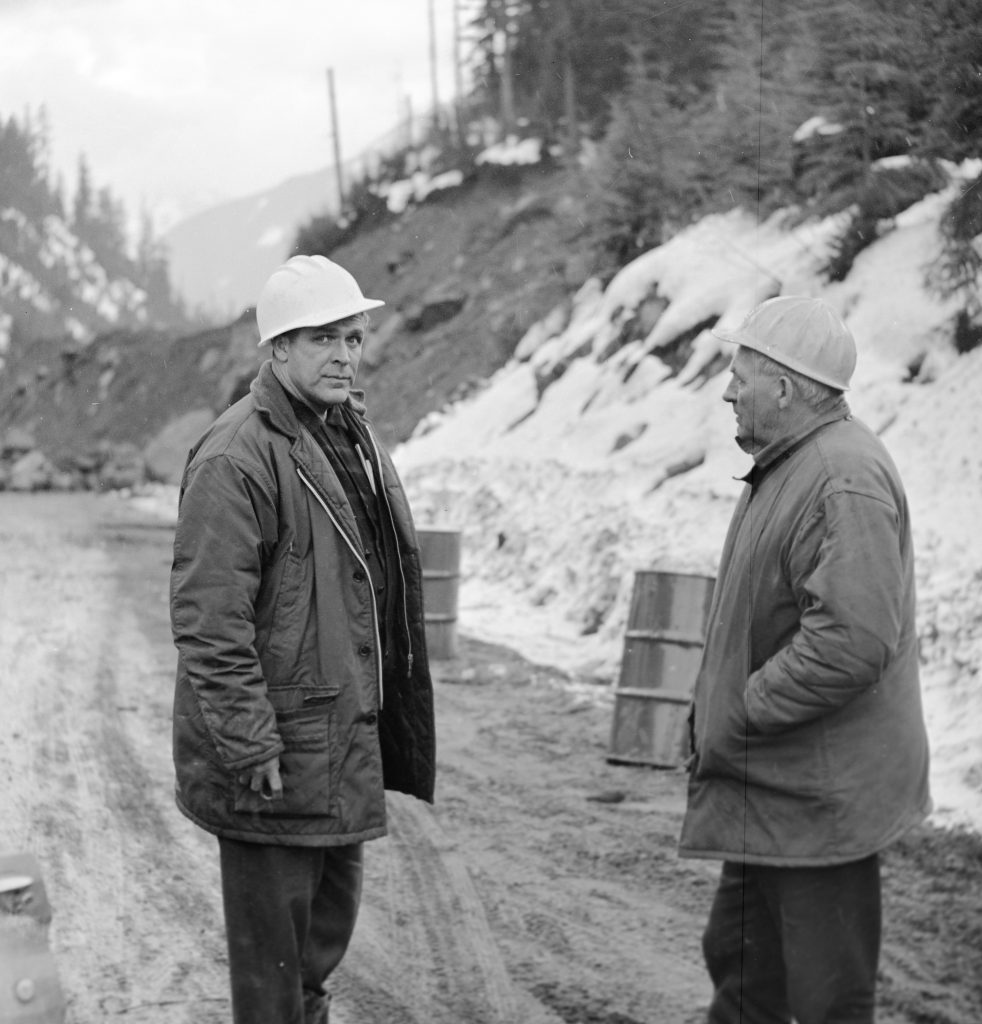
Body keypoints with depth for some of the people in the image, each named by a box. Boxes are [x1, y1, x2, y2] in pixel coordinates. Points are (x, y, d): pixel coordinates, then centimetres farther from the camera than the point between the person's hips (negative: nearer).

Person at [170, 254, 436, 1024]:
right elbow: (209, 621, -21)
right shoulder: (236, 457, -18)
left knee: (331, 914, 20)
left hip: (347, 742, 9)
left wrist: (396, 723, 21)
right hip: (274, 757, -9)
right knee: (274, 938, 1)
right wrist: (248, 745, -23)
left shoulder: (355, 438, 13)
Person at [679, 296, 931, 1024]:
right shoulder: (789, 467, 12)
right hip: (768, 786, 11)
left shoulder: (844, 482, -23)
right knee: (741, 964, 21)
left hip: (818, 794, -11)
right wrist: (716, 709, 13)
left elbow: (852, 640, -32)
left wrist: (741, 715, -22)